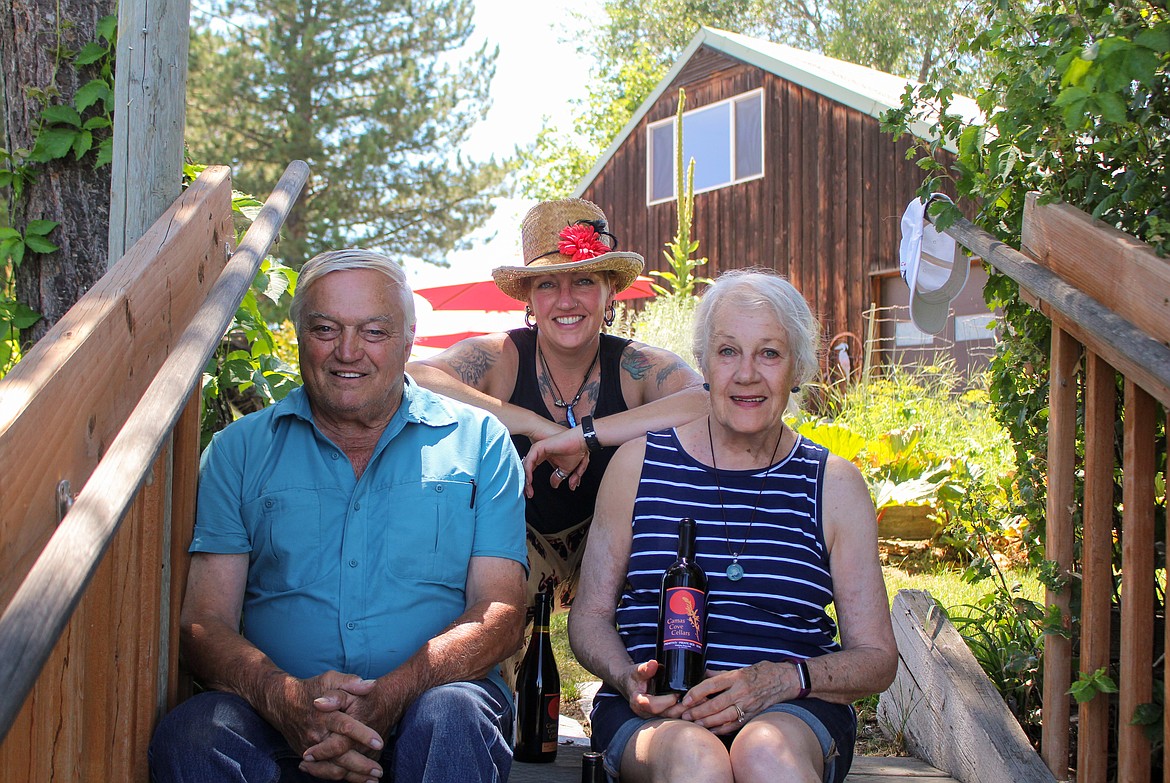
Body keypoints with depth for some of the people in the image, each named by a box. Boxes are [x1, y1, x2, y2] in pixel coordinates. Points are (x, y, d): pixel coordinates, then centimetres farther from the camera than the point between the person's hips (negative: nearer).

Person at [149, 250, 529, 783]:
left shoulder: (478, 440, 10)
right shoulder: (240, 450, 13)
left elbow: (500, 614, 1)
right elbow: (204, 623, 4)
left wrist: (389, 695, -19)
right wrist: (283, 698, -19)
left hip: (420, 703, -1)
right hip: (280, 720, 1)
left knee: (449, 718, -34)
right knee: (188, 735, -29)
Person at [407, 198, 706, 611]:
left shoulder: (637, 367, -12)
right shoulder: (499, 357, -14)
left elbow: (713, 402, -33)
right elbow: (410, 380, -33)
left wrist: (585, 433, -37)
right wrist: (537, 425, -34)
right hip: (514, 543, -1)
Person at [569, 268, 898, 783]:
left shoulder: (833, 485, 8)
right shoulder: (640, 463, 8)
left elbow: (876, 658, 8)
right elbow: (589, 619, 11)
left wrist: (782, 679, -12)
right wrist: (630, 678, -11)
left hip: (794, 713, 1)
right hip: (652, 716, 0)